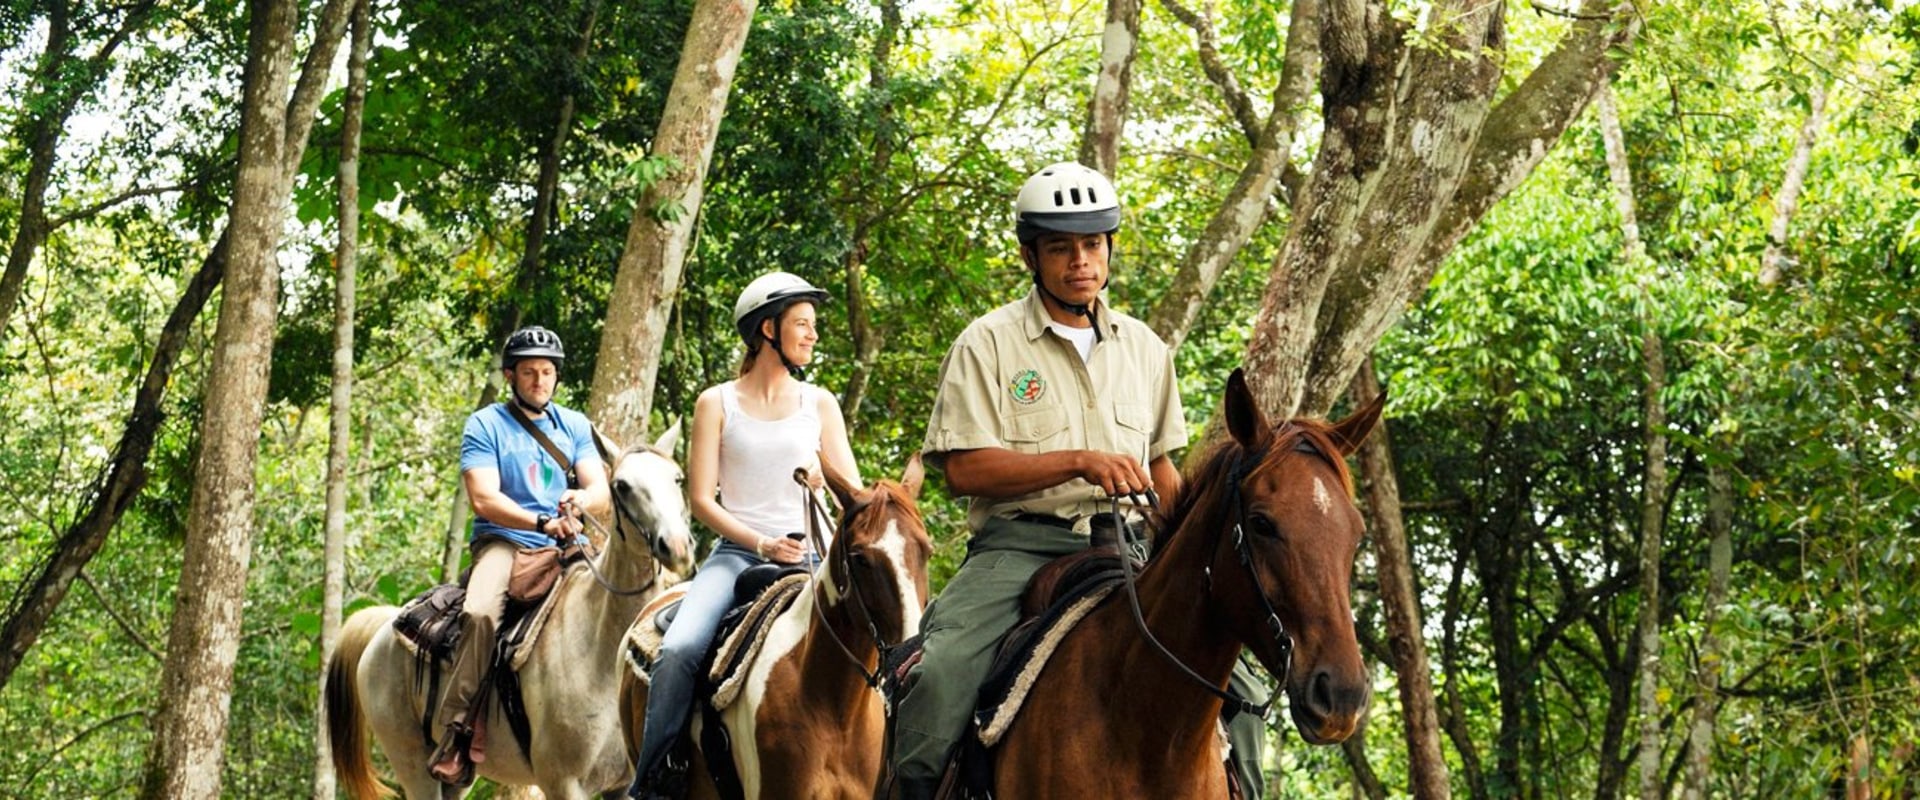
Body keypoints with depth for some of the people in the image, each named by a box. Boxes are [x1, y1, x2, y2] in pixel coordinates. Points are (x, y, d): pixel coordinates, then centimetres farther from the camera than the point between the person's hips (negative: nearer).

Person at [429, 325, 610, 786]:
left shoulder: (575, 426, 17)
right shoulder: (485, 426, 5)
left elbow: (602, 492, 7)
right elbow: (484, 499, -8)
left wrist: (583, 500, -18)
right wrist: (543, 522, -21)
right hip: (503, 543, -4)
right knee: (480, 613, -35)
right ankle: (456, 729, -32)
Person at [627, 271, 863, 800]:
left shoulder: (820, 405, 12)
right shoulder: (717, 404, 5)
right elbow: (702, 500, 0)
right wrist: (762, 544, -13)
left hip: (805, 558, 2)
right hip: (737, 554, -2)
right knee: (680, 649, -26)